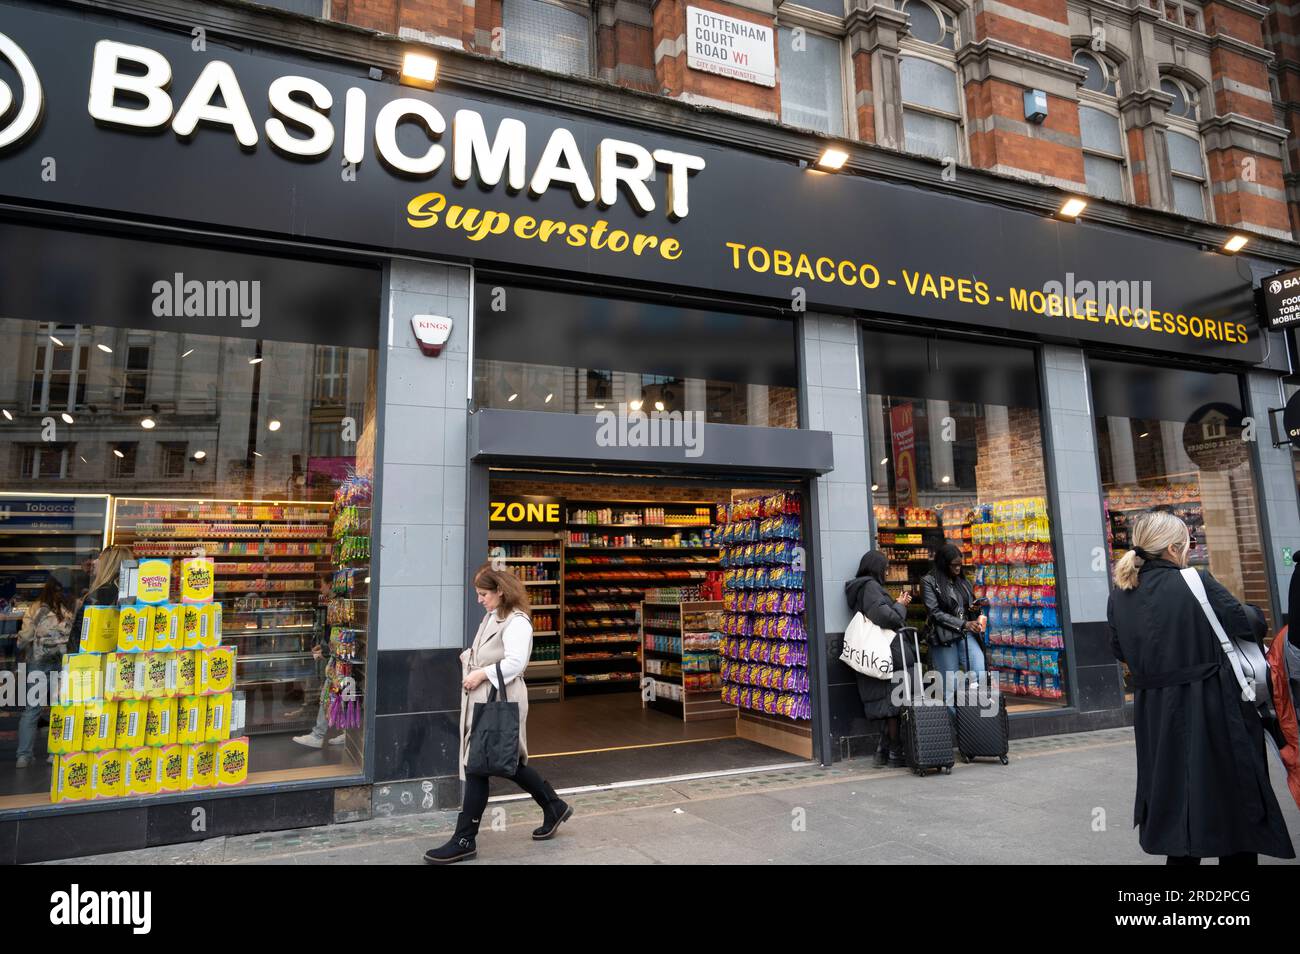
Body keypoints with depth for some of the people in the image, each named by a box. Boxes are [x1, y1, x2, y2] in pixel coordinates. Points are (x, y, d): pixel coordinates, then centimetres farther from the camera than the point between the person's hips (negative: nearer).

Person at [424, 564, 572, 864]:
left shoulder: (517, 622, -15)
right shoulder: (491, 617, 15)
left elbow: (515, 662, -24)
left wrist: (481, 674, -20)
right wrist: (467, 660, 2)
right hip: (482, 700, 10)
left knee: (477, 767, -4)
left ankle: (464, 841, 8)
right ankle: (554, 807, 33)